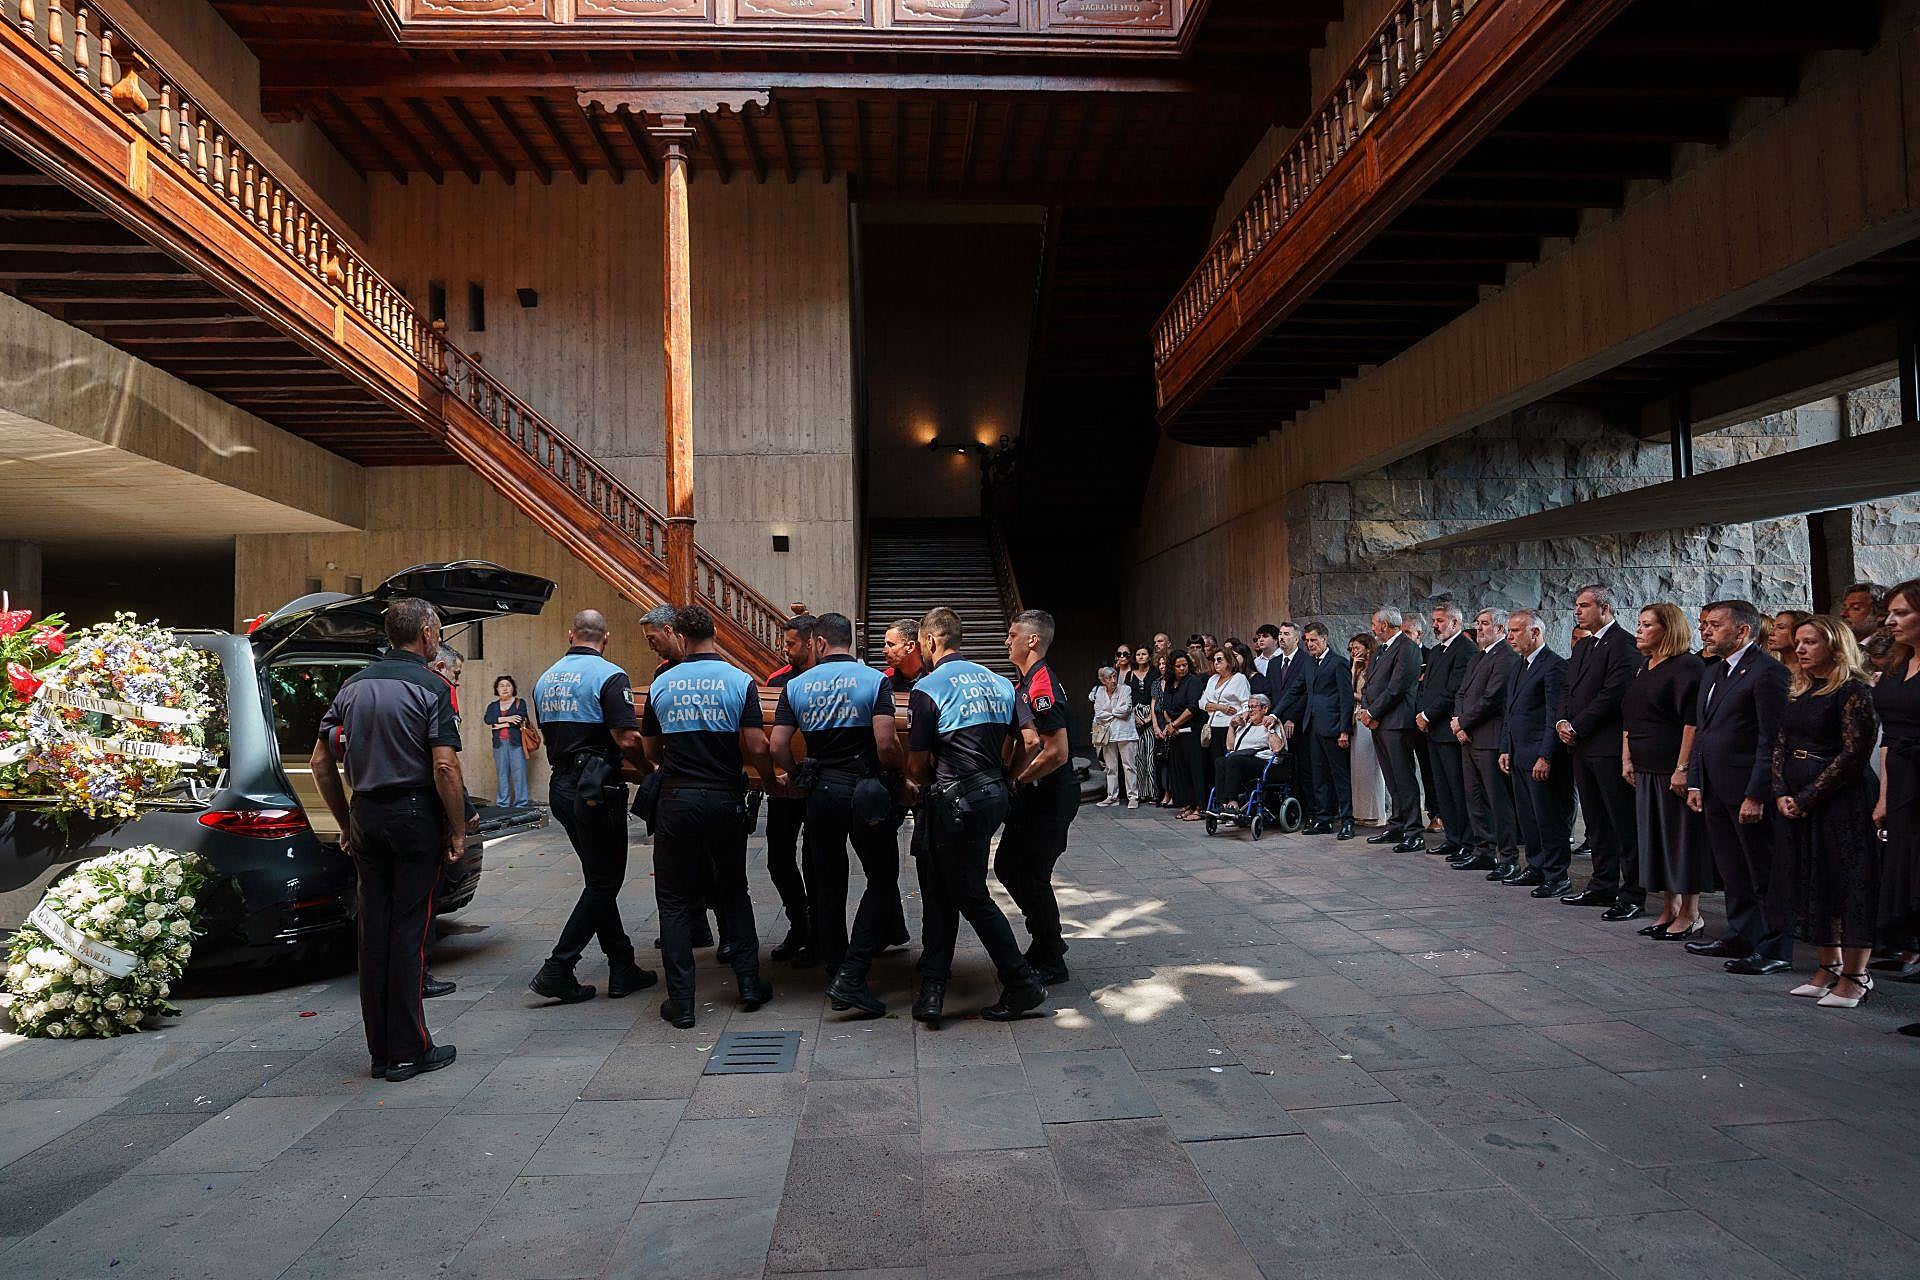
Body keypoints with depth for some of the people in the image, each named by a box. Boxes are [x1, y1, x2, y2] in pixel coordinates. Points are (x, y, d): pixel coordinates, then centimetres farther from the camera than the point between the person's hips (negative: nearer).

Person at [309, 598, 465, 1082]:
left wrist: (346, 822, 18)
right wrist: (458, 830, -9)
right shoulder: (430, 687, -10)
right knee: (410, 931, 0)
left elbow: (321, 761, 11)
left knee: (374, 932, 10)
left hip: (367, 818, 6)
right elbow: (445, 768, -18)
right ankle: (409, 1051, 7)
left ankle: (380, 1051, 18)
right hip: (416, 816, -6)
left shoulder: (354, 685, 10)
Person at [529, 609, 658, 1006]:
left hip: (561, 787, 8)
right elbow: (627, 738, -20)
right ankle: (557, 970, -1)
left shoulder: (545, 680, 12)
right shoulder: (608, 676, -12)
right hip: (597, 788, -8)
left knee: (599, 880, 14)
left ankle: (623, 969, 19)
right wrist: (648, 769, -4)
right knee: (603, 883, 2)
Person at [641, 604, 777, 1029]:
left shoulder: (661, 684, 1)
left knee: (675, 900, 8)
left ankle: (681, 1001, 6)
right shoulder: (740, 682, -5)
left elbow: (650, 749, 9)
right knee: (732, 890, 18)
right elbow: (756, 747, -11)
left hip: (676, 802, 0)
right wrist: (771, 783, 7)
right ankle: (749, 983, 18)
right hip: (725, 799, 0)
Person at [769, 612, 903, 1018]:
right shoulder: (874, 680, -6)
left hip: (819, 792, 3)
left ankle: (836, 968, 22)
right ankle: (852, 975, -5)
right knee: (882, 880, 5)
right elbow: (886, 745, -16)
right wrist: (903, 770, 3)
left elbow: (778, 747, -3)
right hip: (865, 792, -3)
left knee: (826, 885, 14)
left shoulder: (796, 686, 3)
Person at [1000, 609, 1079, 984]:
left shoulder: (1041, 688, -20)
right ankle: (1048, 941, 29)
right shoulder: (1026, 684, 13)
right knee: (1007, 866, 16)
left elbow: (1056, 753, -26)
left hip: (1050, 796, -11)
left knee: (1031, 876, -3)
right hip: (1034, 795, 11)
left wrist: (1016, 781, -17)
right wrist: (1013, 777, 7)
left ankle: (1050, 962, 12)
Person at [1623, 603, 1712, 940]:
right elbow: (1628, 717, 18)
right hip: (1646, 769, 8)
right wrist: (1627, 758, 11)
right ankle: (1669, 910, 22)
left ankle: (1690, 914, 10)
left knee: (1682, 837, -1)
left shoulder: (1687, 666, -11)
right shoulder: (1643, 667, 14)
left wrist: (1683, 768, -21)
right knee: (1654, 838, 12)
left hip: (1674, 769, -8)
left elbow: (1692, 721, -17)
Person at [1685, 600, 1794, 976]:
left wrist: (1756, 795, -20)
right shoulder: (1711, 674, 16)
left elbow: (1771, 740, -17)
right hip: (1716, 790, 9)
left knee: (1764, 873, 1)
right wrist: (1694, 783, 14)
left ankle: (1775, 949, 10)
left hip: (1748, 792, -9)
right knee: (1732, 871, 17)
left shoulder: (1766, 672, -13)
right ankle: (1741, 937, 28)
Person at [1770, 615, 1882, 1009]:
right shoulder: (1798, 691, 13)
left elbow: (1853, 754, -15)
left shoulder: (1854, 691, -10)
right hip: (1795, 802, 8)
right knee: (1811, 884, 12)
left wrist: (1807, 799, -15)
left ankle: (1854, 977, 8)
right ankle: (1829, 968, 23)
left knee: (1848, 885, -1)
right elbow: (1780, 744, 13)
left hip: (1841, 799, -8)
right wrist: (1781, 794, 0)